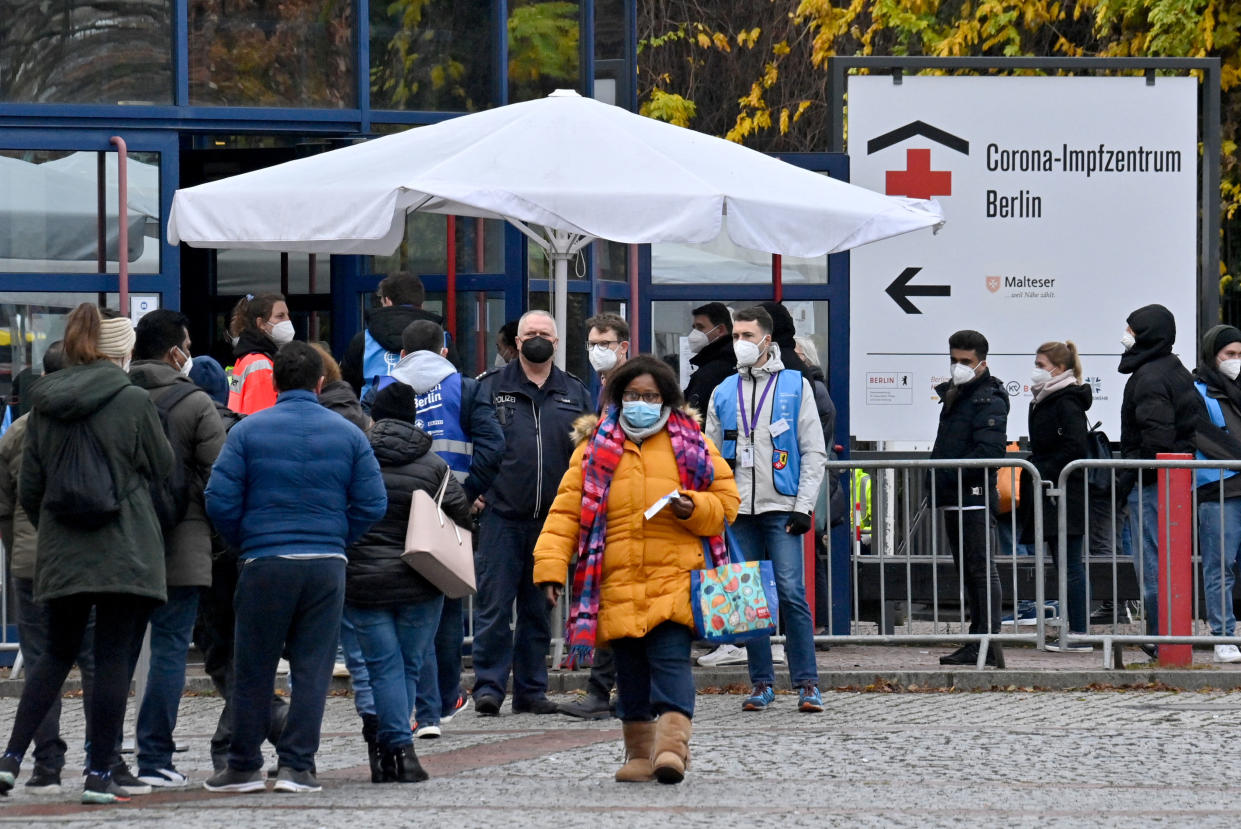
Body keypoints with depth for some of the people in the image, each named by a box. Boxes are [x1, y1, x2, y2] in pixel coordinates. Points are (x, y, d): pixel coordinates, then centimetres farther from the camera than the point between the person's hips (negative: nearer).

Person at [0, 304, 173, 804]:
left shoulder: (43, 405, 5)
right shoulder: (132, 401, -9)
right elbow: (162, 467, 2)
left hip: (61, 554, 4)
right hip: (125, 552, -4)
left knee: (57, 654, 16)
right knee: (114, 659, 0)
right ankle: (100, 774, -1)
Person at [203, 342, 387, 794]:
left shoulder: (248, 431, -1)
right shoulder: (348, 434, 4)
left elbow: (220, 501, -5)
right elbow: (373, 504, 1)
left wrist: (243, 541, 11)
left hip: (265, 564, -1)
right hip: (327, 564, 1)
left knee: (253, 670, 7)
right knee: (312, 668, 5)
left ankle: (244, 765, 13)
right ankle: (296, 765, 1)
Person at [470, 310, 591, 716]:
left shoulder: (575, 393, 13)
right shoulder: (490, 388, 5)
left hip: (551, 519, 3)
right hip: (500, 515, -3)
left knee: (539, 609, 9)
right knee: (494, 606, -6)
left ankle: (531, 689, 15)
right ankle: (488, 686, -3)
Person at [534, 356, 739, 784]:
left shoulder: (691, 444, 8)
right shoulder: (595, 447, 9)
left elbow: (726, 501, 12)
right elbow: (567, 509, 6)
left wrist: (694, 509, -10)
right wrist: (551, 567, -4)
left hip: (675, 580, -2)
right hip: (618, 584, 2)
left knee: (671, 660, -15)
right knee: (630, 670, 7)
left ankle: (672, 746, -23)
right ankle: (640, 753, 16)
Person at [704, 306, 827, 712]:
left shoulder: (795, 386, 4)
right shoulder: (723, 393, 13)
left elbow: (814, 451, 2)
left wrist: (804, 507, -6)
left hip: (781, 508, -4)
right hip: (739, 510, 4)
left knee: (791, 594, -10)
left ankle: (807, 683, -8)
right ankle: (761, 683, 8)